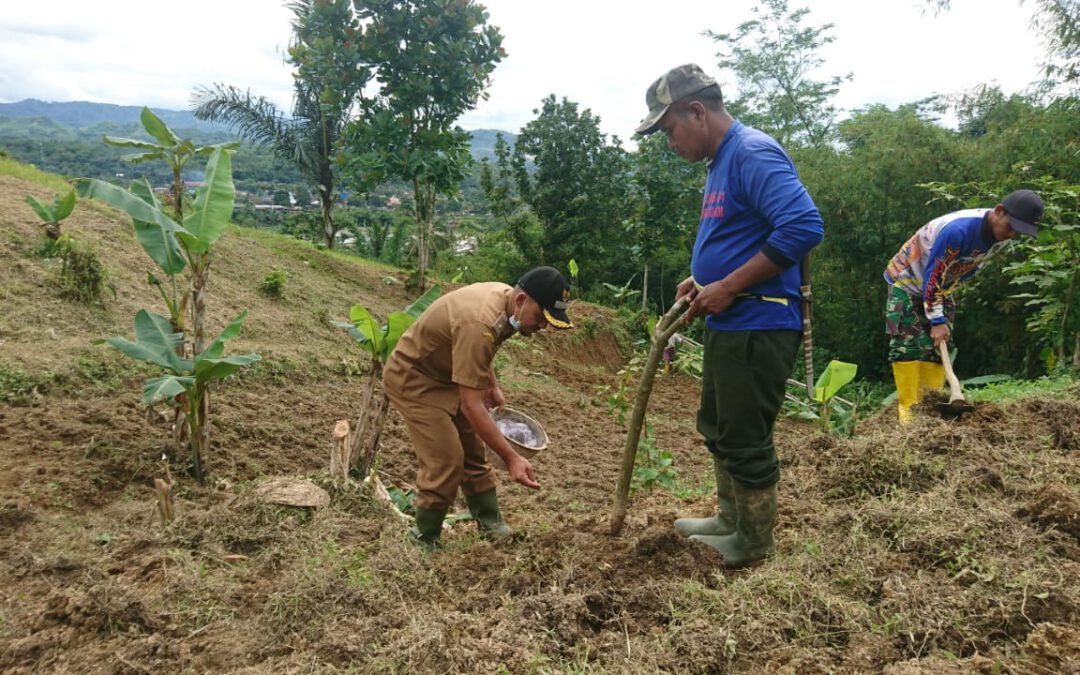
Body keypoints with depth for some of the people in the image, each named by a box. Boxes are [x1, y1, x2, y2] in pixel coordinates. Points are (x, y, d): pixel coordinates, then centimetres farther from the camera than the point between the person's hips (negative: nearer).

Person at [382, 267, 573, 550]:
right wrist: (511, 457, -34)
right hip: (412, 378, -9)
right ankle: (424, 543, 6)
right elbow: (471, 406, -36)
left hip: (446, 375, 9)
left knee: (474, 454, 10)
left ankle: (493, 529, 21)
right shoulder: (480, 324, -37)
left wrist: (492, 386, 7)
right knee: (446, 462, -12)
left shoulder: (504, 296, -7)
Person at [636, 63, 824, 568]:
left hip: (758, 327, -10)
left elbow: (804, 226, -28)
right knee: (717, 429, 21)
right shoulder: (720, 161, 15)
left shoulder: (753, 153, -17)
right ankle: (731, 519, 38)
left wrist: (727, 287, -24)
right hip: (727, 323, 10)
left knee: (745, 439, 2)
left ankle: (754, 543, 20)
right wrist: (701, 279, 10)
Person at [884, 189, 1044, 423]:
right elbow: (933, 276, -30)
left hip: (941, 287, 7)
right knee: (907, 343, -14)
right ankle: (908, 410, -14)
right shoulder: (958, 230, -36)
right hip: (908, 280, -7)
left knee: (937, 346, 1)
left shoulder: (999, 235, -11)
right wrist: (937, 321, -26)